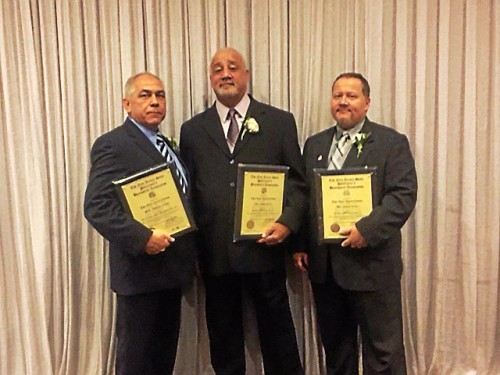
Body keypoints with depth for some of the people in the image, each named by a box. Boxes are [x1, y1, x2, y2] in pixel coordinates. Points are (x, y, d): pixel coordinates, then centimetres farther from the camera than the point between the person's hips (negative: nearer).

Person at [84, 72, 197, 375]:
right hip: (141, 269, -7)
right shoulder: (112, 144, -10)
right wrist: (142, 238, -29)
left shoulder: (167, 145, 16)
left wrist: (191, 255, 11)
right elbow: (97, 206, -20)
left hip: (172, 267, 8)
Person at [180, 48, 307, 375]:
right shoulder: (192, 130, 9)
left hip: (264, 246, -2)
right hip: (214, 251, 2)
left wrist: (288, 223, -14)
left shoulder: (280, 122, 3)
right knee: (223, 338, 16)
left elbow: (298, 182, 1)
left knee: (276, 330, 12)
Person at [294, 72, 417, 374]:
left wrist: (366, 230, -23)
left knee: (383, 349, 7)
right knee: (335, 346, 19)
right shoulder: (314, 144, 13)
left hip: (372, 264, -4)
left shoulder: (392, 143, -2)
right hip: (323, 264, 5)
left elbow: (403, 196, -12)